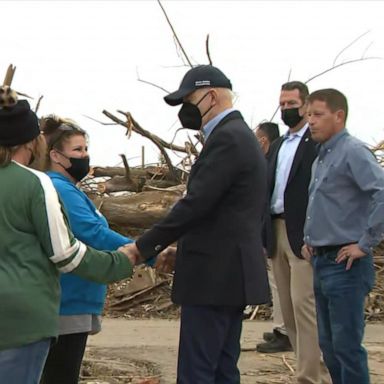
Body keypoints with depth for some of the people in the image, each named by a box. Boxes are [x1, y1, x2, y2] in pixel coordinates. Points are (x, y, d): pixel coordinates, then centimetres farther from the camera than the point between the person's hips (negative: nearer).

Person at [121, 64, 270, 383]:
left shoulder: (226, 138, -15)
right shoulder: (239, 135, 17)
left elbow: (196, 203, -21)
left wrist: (142, 248, -15)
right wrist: (179, 246, 16)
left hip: (215, 274, -10)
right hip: (229, 272, 10)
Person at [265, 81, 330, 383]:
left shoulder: (318, 142, -6)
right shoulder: (277, 146, 20)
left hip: (303, 234, -8)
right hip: (276, 232, 8)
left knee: (304, 305, -12)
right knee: (289, 310, 9)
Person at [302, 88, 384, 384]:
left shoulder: (353, 151, -13)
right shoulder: (321, 158, 16)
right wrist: (309, 239, 19)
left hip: (345, 263, -9)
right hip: (322, 261, 9)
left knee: (347, 346, -6)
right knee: (329, 345, 14)